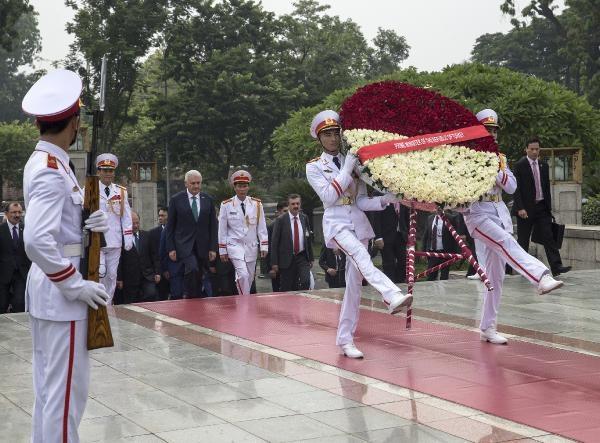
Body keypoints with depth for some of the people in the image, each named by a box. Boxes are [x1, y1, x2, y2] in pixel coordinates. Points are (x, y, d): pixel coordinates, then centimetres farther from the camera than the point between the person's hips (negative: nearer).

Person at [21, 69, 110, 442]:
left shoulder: (45, 163, 10)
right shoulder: (51, 172, -20)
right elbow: (36, 241, -30)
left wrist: (91, 222, -2)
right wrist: (76, 285, -22)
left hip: (49, 288, 10)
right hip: (60, 291, -10)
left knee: (49, 384, 18)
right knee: (67, 387, -3)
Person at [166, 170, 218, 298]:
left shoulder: (208, 200, 8)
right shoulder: (176, 199, 0)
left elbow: (213, 225, 9)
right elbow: (170, 226, 2)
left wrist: (213, 248, 3)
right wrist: (171, 248, -4)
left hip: (202, 246, 3)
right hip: (184, 244, -3)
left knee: (199, 278, 3)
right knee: (192, 268, -26)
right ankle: (188, 296, -10)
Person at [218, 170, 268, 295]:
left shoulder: (257, 204, 2)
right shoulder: (226, 205, -3)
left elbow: (262, 227, 5)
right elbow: (222, 229, 1)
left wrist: (264, 246, 0)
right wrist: (222, 251, 1)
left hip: (252, 247, 3)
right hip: (235, 246, -3)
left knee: (250, 278, 8)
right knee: (243, 275, -18)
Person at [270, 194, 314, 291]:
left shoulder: (304, 218, 9)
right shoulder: (280, 220, -4)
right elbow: (274, 242, -5)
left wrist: (310, 258, 12)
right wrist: (274, 262, -10)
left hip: (302, 257, 3)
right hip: (287, 259, -3)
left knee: (306, 282, -14)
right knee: (286, 289, 1)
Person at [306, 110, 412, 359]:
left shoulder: (353, 162, 13)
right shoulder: (314, 167, 5)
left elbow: (361, 202, 9)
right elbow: (328, 195, -11)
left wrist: (385, 200, -9)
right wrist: (348, 168, -13)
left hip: (358, 223, 4)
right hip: (336, 223, -4)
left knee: (355, 281, 0)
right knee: (361, 256, -33)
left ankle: (345, 340, 6)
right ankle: (392, 297, -56)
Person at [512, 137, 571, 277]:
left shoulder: (543, 165, 11)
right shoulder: (520, 165, -6)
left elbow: (547, 188, 16)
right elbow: (517, 189, -10)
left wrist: (549, 207, 13)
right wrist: (520, 208, -18)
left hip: (542, 207, 5)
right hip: (526, 209, -4)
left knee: (548, 237, -4)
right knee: (523, 240, 3)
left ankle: (556, 266, -10)